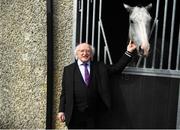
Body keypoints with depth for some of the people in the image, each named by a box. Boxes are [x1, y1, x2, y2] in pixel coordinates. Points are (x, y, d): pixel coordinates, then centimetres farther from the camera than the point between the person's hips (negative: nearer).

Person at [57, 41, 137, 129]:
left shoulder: (99, 67, 9)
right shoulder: (68, 69, 4)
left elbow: (117, 68, 4)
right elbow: (64, 92, 3)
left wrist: (129, 52, -2)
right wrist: (61, 111, -2)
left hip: (92, 113, 2)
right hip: (74, 113, -1)